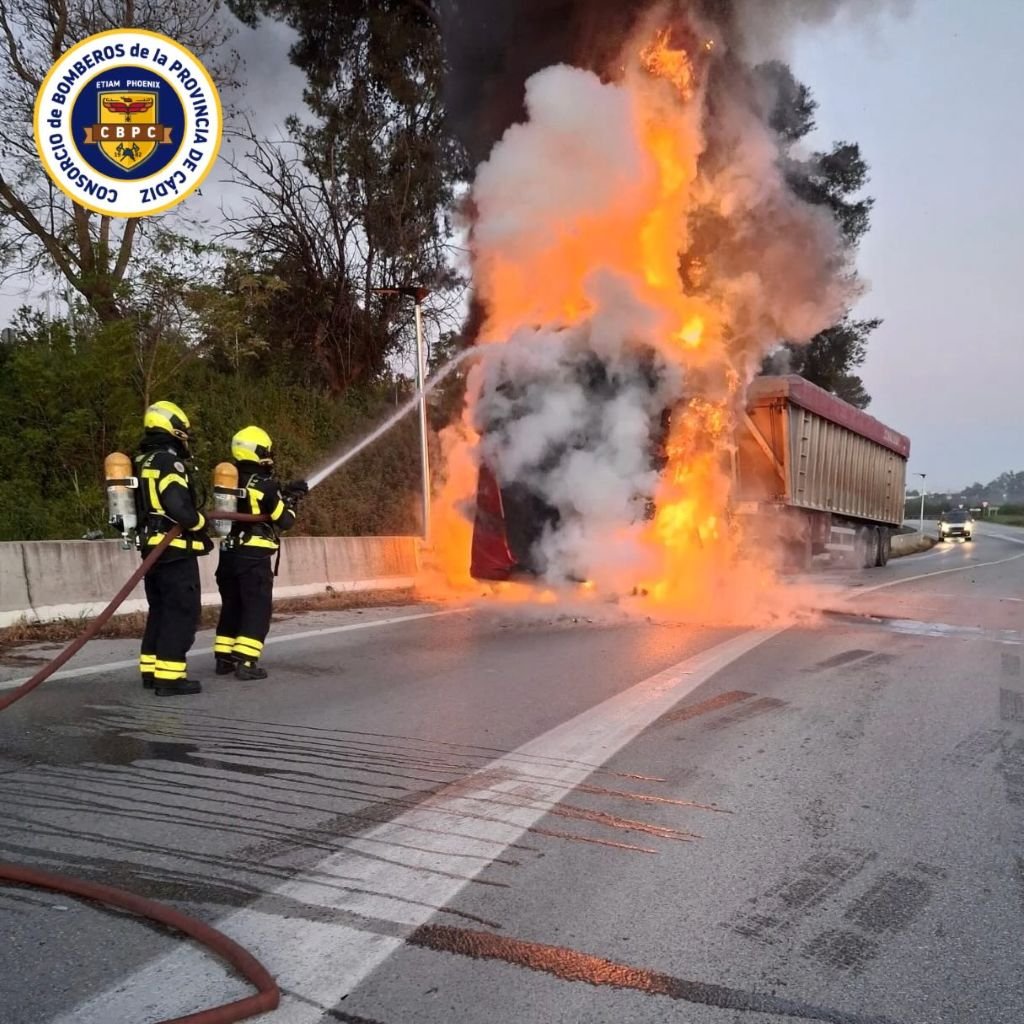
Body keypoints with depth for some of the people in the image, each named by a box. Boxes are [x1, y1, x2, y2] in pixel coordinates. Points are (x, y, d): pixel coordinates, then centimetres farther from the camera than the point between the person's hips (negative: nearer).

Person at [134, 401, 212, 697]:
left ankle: (151, 671, 21)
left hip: (152, 547, 10)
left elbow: (148, 505, 18)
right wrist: (201, 523, -10)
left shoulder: (141, 462, 14)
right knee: (182, 612, -6)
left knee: (160, 610, 16)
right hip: (176, 550, -10)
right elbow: (178, 506, -26)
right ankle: (169, 676, -7)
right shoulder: (169, 461, -16)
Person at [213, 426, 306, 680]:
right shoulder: (264, 484, -11)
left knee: (231, 606, 15)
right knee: (257, 609, -3)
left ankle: (224, 658, 20)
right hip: (255, 556, -7)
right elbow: (284, 521, -9)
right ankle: (246, 662, -8)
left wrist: (284, 493, 19)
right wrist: (289, 500, 9)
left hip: (229, 553, 7)